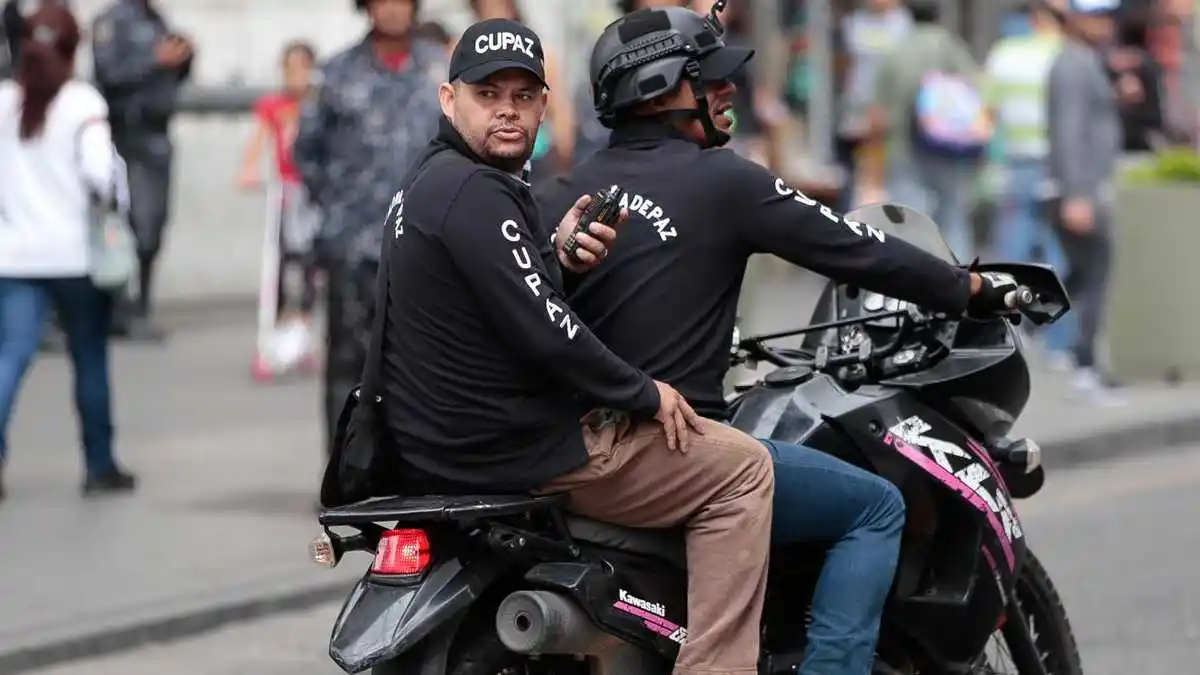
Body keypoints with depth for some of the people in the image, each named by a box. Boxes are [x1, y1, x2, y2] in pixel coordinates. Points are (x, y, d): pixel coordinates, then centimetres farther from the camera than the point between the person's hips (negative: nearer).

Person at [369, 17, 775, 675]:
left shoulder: (424, 183, 14)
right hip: (515, 448, -11)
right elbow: (542, 332, -24)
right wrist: (645, 395, -11)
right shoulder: (475, 193, -19)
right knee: (743, 470, -3)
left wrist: (557, 256, 3)